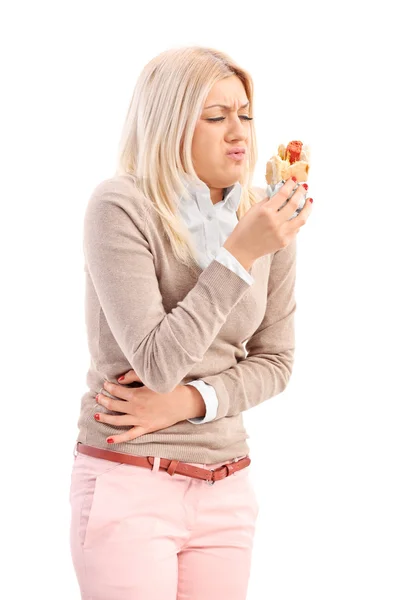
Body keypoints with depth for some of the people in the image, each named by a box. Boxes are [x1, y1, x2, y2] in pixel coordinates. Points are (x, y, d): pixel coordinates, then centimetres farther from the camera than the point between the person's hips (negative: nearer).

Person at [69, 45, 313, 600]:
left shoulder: (266, 219, 2)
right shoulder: (120, 207, -13)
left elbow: (275, 360, 7)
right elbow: (158, 362, -20)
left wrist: (187, 401, -10)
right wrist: (240, 254, -23)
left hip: (226, 491, 5)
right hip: (129, 488, -5)